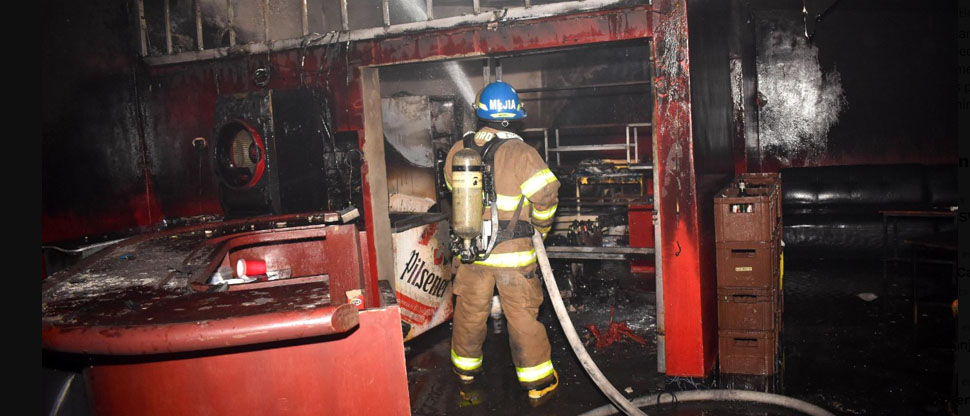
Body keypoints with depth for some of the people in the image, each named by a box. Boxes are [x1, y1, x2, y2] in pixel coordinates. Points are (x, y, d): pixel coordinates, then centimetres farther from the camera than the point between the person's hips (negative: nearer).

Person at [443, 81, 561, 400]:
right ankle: (537, 381, 19)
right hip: (513, 253, -3)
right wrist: (542, 225, 0)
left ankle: (466, 368, 39)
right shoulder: (522, 154, -15)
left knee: (469, 311, 19)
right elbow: (546, 192, -17)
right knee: (522, 315, 7)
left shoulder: (458, 151, -2)